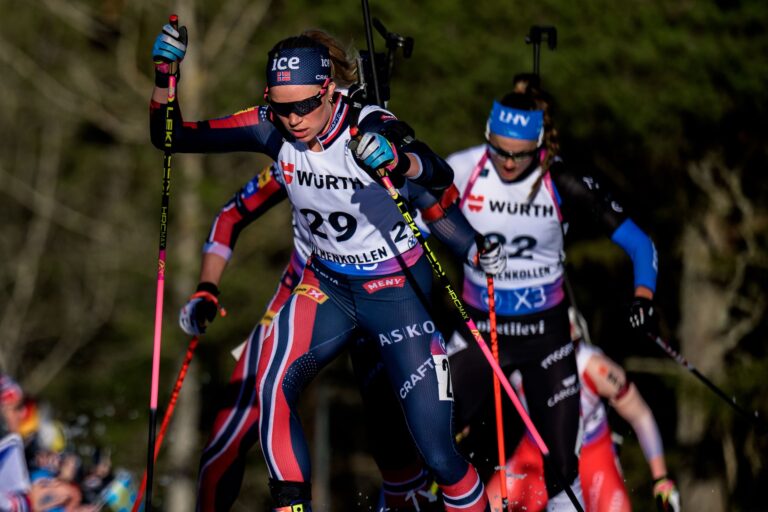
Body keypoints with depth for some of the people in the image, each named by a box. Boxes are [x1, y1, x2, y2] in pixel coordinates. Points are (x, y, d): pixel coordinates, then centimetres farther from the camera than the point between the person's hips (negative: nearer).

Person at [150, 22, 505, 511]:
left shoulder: (369, 127, -24)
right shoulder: (272, 129, -12)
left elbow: (440, 176, -37)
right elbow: (171, 136, -8)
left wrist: (396, 160, -58)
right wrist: (164, 74, -25)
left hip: (399, 289, -4)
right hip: (328, 287, 4)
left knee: (437, 452, -7)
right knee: (270, 386, -25)